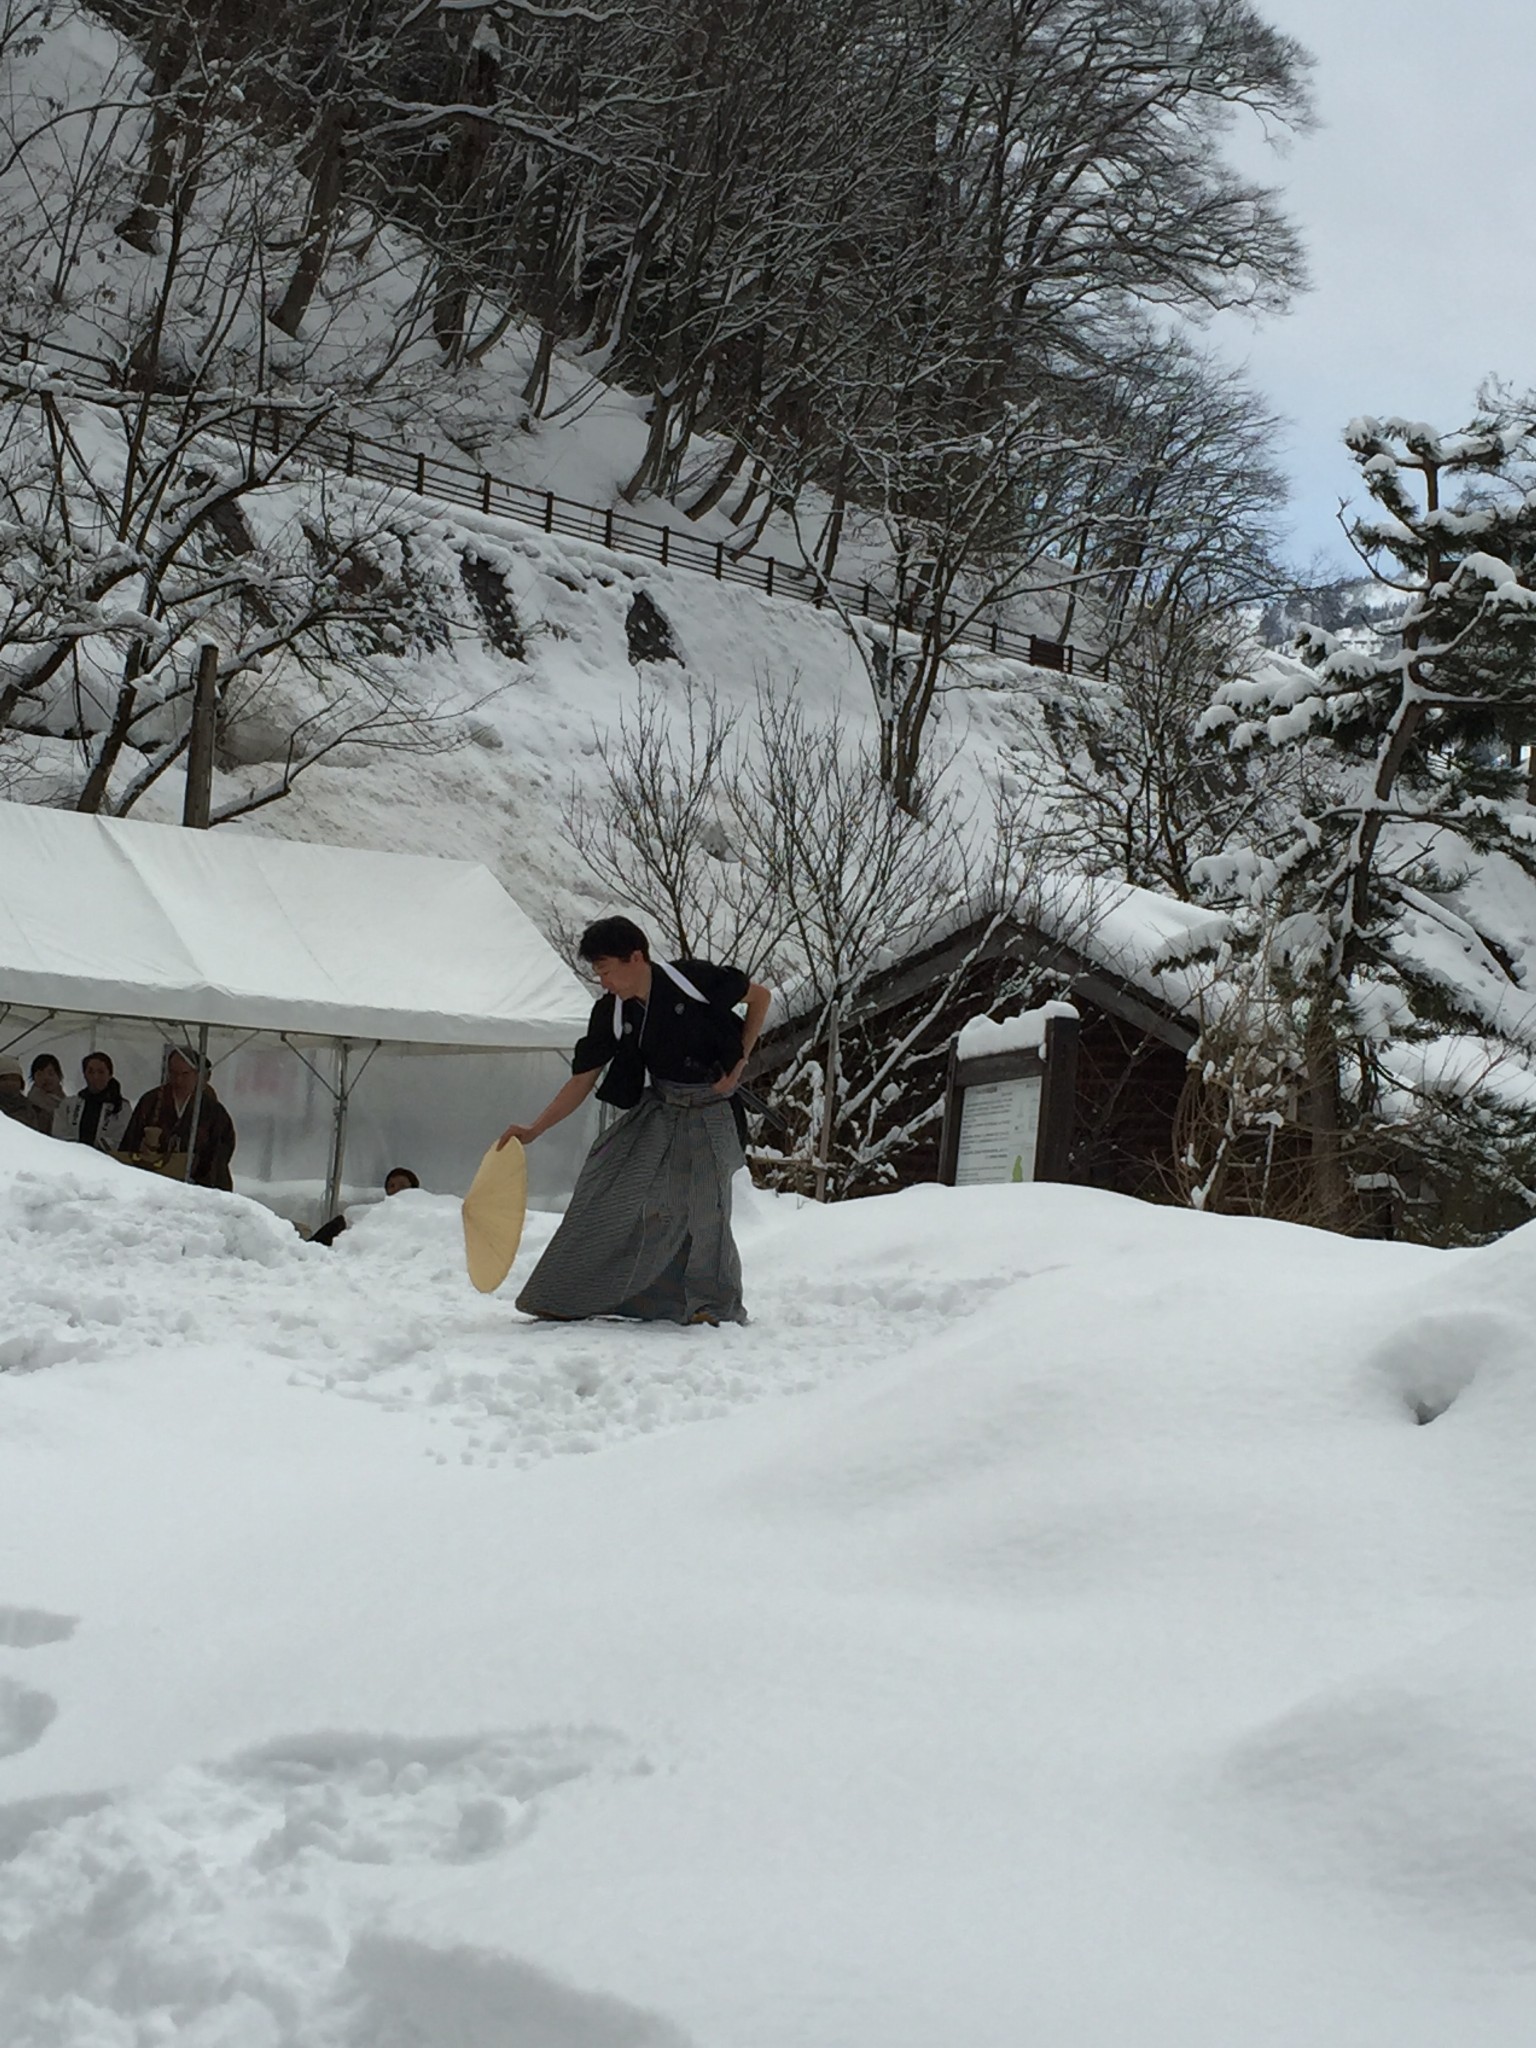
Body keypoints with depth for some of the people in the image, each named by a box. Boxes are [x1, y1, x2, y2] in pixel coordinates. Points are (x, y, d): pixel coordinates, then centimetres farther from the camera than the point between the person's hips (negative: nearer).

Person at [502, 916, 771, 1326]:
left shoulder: (695, 979, -18)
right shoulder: (610, 1012, -6)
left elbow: (760, 996, -3)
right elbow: (582, 1081, -2)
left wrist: (738, 1065, -7)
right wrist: (533, 1130, -11)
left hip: (708, 1112, -4)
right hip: (656, 1109, 4)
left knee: (703, 1204, -13)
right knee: (607, 1191, -5)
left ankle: (717, 1303, 6)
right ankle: (569, 1297, 2)